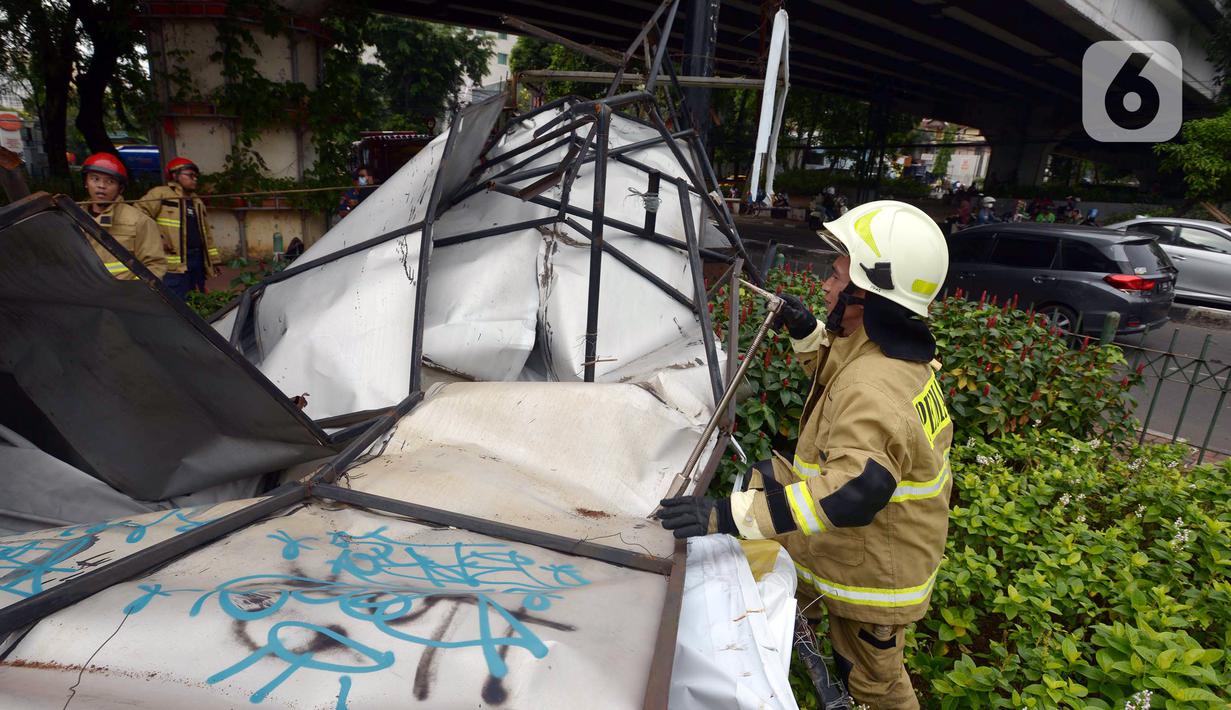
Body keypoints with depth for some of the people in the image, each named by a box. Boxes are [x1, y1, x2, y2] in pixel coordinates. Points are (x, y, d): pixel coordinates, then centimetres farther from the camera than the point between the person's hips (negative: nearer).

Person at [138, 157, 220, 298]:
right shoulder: (160, 194, -3)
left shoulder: (197, 201, 21)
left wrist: (213, 260, 18)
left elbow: (206, 233, 22)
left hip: (198, 260, 8)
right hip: (175, 264, -8)